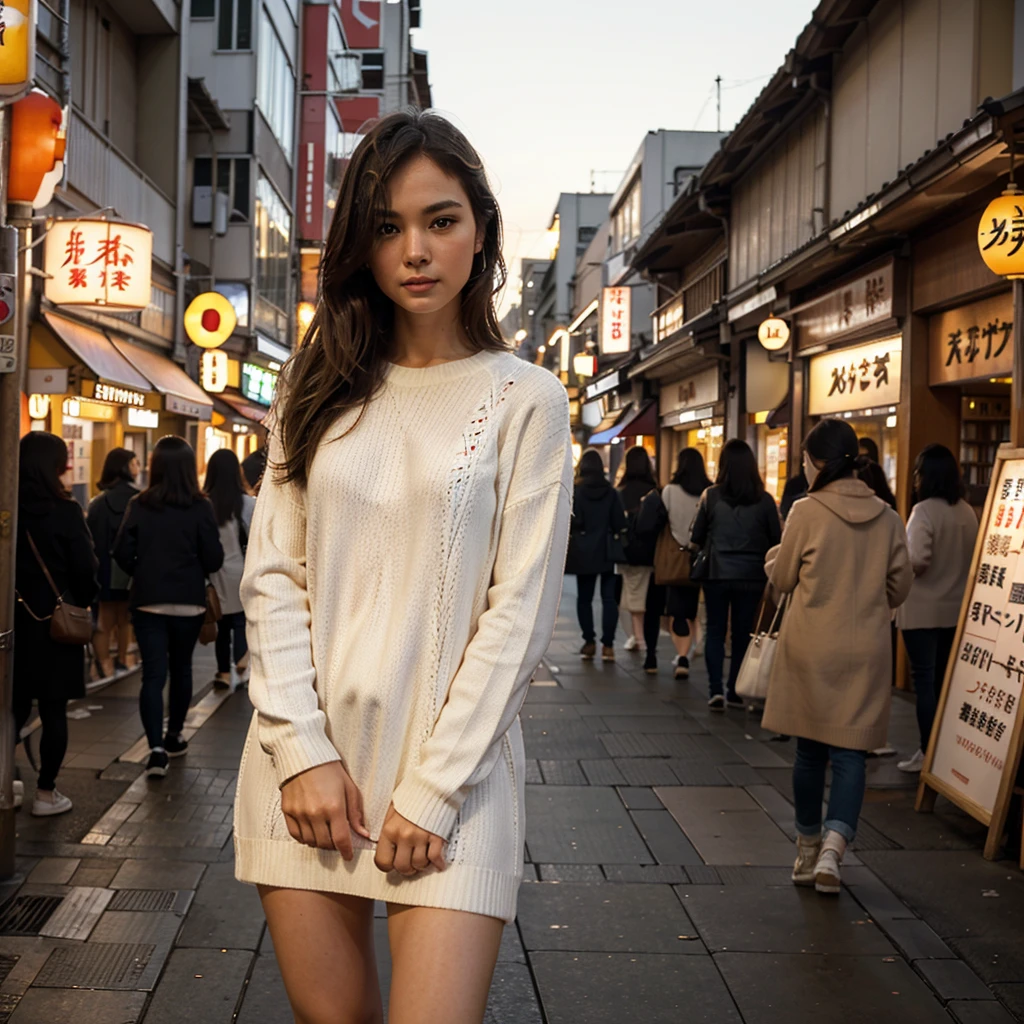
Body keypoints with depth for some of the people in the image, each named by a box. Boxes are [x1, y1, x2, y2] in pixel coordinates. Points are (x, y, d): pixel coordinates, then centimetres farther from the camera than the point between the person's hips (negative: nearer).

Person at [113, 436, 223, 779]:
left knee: (153, 674, 0)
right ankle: (173, 736, 32)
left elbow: (122, 554, -3)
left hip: (147, 601, 0)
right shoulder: (200, 508, -9)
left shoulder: (139, 506, -4)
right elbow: (214, 559, -9)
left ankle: (156, 747, -13)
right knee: (181, 668, 18)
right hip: (188, 601, 0)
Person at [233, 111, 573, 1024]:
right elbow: (273, 577, 4)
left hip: (454, 762, -3)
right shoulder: (320, 390, 10)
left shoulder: (526, 401, -1)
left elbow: (519, 611, -6)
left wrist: (434, 790, -10)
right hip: (306, 752, 3)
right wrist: (303, 751, -6)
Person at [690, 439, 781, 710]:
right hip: (751, 576, 1)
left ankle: (716, 690, -4)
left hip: (717, 574, 0)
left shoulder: (711, 496, -6)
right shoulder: (765, 500, -6)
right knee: (742, 634, 11)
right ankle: (735, 692, 16)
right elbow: (776, 540, 2)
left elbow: (696, 538, 2)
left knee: (715, 632, 8)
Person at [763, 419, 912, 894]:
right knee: (850, 752, 5)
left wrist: (775, 556, 20)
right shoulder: (887, 518, -1)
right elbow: (899, 588, 8)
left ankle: (808, 850, 25)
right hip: (865, 652, 1)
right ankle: (833, 847, -12)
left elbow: (781, 578, 0)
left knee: (809, 751, 13)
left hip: (810, 649, -1)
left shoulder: (806, 512, -10)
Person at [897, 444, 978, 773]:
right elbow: (973, 558, 13)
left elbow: (917, 562, -25)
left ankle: (928, 753, 4)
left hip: (924, 610, -6)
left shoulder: (924, 511, -17)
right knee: (945, 680, 15)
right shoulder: (968, 512, 4)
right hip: (957, 609, 7)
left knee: (925, 680, 1)